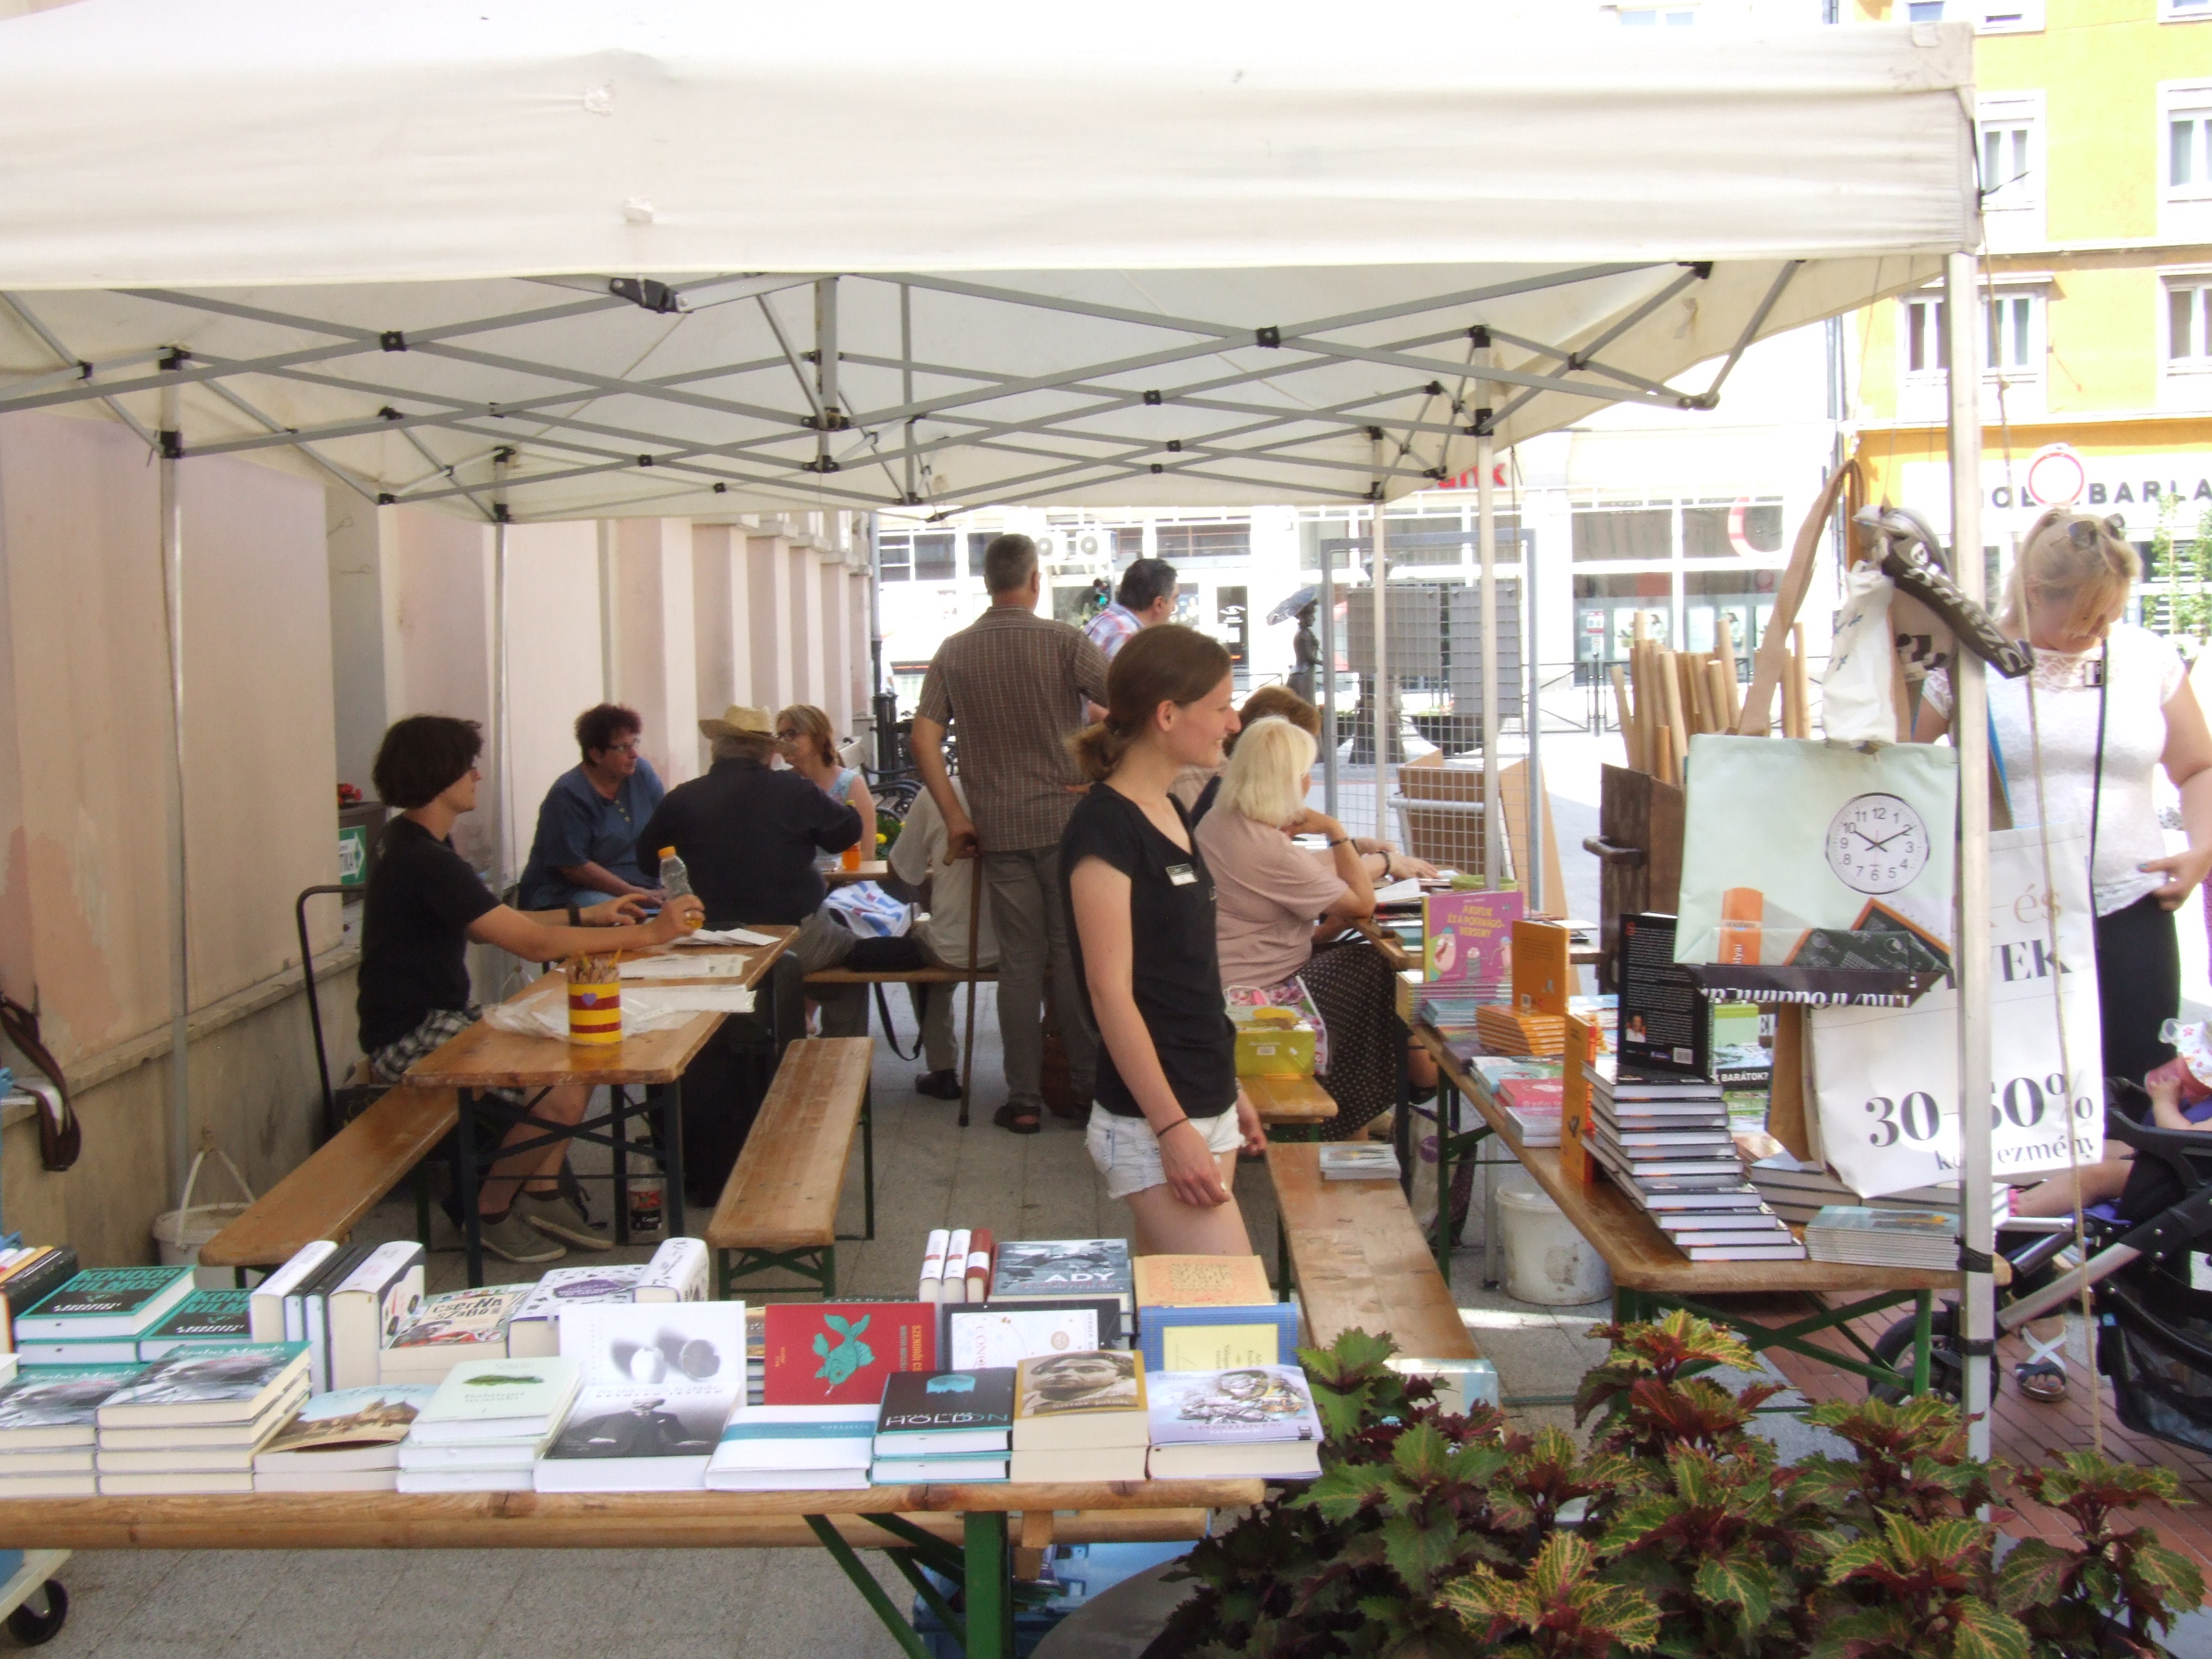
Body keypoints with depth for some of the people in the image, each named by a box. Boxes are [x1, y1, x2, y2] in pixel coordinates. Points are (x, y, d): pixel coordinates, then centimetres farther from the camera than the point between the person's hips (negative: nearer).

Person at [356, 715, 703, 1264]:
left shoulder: (419, 846, 11)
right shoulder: (423, 863, -22)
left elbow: (497, 926, 17)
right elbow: (534, 943, -26)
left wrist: (588, 916, 7)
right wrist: (647, 934, -20)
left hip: (442, 1018, 11)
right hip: (411, 1039, -11)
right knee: (562, 1089, -23)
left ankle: (543, 1193, 8)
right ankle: (490, 1212, -2)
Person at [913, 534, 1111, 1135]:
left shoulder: (954, 652, 4)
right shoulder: (1062, 641, -5)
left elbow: (924, 740, -1)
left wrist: (955, 818, 1)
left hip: (998, 829, 2)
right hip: (1065, 817, -2)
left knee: (1020, 961, 7)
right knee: (1074, 954, 5)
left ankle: (1023, 1099, 9)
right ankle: (1087, 1087, 10)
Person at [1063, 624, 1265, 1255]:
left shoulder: (1171, 814, 12)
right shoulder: (1104, 829, -15)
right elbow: (1111, 991, -18)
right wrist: (1173, 1130, -20)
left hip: (1205, 1107, 9)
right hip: (1150, 1123, -9)